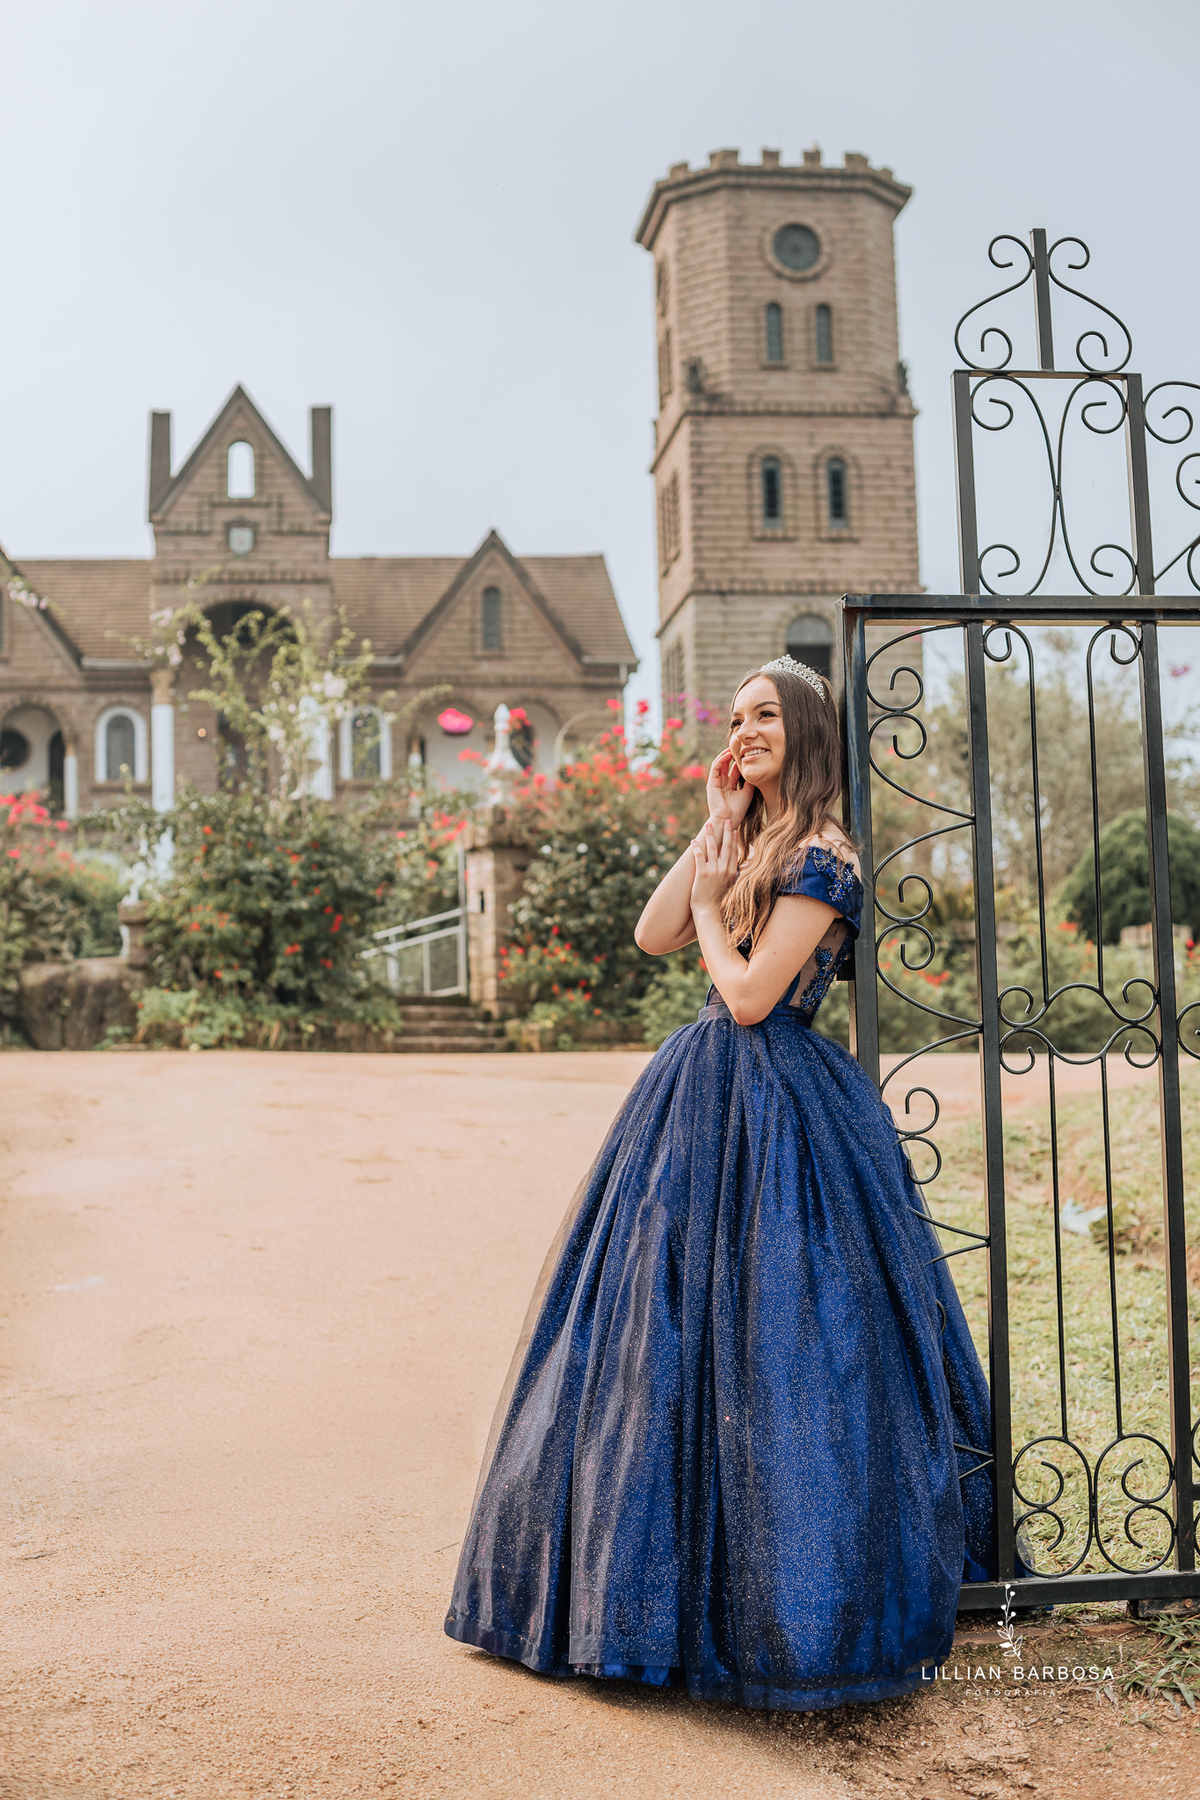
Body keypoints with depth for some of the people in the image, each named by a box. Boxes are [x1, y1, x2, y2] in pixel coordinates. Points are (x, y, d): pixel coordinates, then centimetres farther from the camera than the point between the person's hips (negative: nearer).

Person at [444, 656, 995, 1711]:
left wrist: (713, 899, -2)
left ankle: (790, 1606, 10)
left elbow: (749, 994, -18)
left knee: (760, 1340, -5)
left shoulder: (820, 858, -13)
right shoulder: (752, 848, 14)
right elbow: (652, 935, 6)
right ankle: (699, 1577, 28)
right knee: (685, 1328, 13)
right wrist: (715, 828, 3)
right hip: (708, 1099, 9)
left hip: (773, 1113, -9)